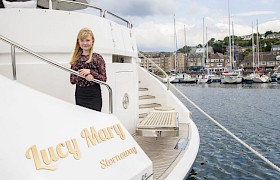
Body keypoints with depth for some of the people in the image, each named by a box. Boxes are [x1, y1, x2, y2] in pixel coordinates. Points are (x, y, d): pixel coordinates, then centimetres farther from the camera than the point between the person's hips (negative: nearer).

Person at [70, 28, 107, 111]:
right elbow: (72, 80, 4)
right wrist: (83, 76, -14)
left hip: (94, 96, -3)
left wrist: (90, 72, -18)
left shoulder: (97, 58, -3)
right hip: (79, 95, 3)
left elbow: (104, 78, -5)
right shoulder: (76, 59, 7)